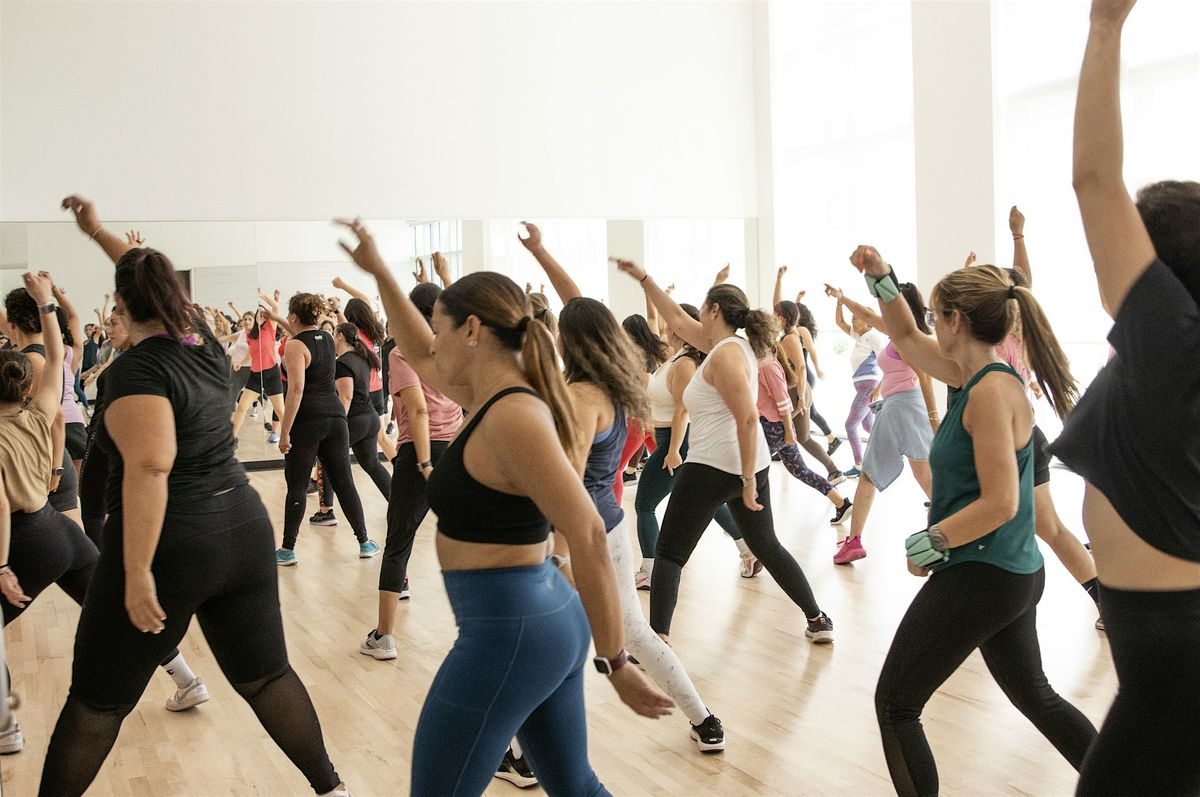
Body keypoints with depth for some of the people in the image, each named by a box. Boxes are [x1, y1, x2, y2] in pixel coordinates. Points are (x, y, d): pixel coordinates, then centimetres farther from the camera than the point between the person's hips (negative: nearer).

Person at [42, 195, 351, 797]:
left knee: (96, 702, 8)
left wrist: (138, 573, -26)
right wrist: (97, 231, 34)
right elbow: (156, 280, 25)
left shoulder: (137, 369, -15)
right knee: (266, 676, 16)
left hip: (171, 544, -6)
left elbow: (149, 468, -26)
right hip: (242, 524, 7)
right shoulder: (203, 341, 6)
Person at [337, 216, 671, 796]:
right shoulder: (499, 395, 8)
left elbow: (587, 535, -23)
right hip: (546, 617, 10)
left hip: (506, 632, -10)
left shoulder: (511, 416, -21)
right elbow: (419, 357, 27)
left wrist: (614, 662, -20)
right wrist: (379, 273, 23)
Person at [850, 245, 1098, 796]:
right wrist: (881, 278, 8)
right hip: (1015, 573, 10)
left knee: (895, 705, 0)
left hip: (980, 577, -10)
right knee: (1036, 697, 26)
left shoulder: (992, 390, -20)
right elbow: (906, 339, 21)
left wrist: (929, 544, -16)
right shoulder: (972, 375, 6)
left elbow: (999, 503, -25)